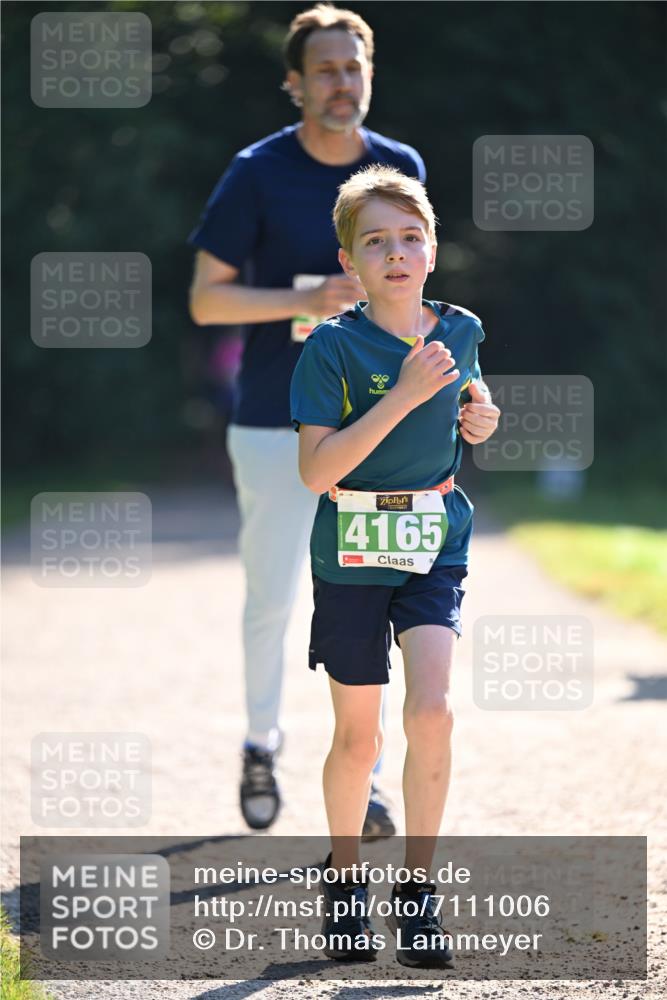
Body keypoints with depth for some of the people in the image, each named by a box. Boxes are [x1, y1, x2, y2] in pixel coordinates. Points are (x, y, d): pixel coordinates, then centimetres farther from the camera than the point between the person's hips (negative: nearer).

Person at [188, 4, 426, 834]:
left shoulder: (401, 170, 4)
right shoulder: (257, 174, -8)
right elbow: (205, 299, -9)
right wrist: (309, 300, -21)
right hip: (275, 423, -2)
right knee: (271, 601, 4)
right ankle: (261, 743, 27)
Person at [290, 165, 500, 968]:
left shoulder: (460, 332, 1)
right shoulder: (333, 347, -12)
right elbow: (316, 470, -20)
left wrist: (478, 415, 2)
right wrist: (403, 397, -25)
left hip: (435, 546, 2)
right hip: (351, 554, -2)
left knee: (430, 711, -15)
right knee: (358, 736, 7)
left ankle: (418, 891, -3)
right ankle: (344, 879, 29)